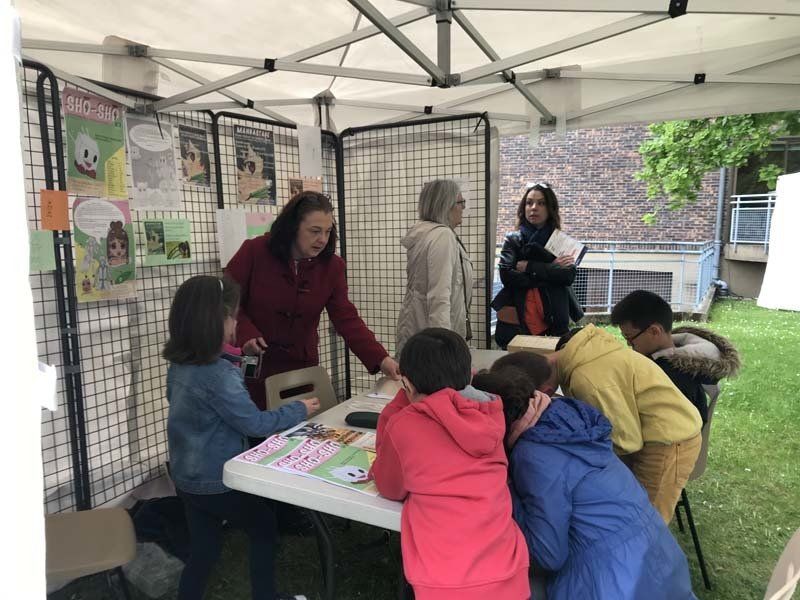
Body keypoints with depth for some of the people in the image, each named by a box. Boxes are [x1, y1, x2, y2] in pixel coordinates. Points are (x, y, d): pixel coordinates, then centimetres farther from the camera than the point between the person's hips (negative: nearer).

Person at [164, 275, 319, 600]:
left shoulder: (179, 365, -3)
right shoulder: (219, 374, -29)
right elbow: (255, 423, -22)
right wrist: (299, 409, -9)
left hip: (187, 477, 7)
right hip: (218, 481, -7)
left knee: (203, 549, 20)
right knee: (264, 527, 17)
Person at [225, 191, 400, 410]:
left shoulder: (332, 266, -6)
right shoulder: (254, 251, -12)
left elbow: (347, 319, -11)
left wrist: (381, 359, -23)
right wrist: (245, 333, -22)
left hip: (302, 367, 2)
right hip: (252, 366, -2)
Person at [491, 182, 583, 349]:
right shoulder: (513, 240, 7)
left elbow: (568, 276, -7)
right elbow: (506, 275, -8)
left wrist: (528, 267, -8)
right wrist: (550, 270, -8)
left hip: (553, 323, 0)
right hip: (516, 322, 0)